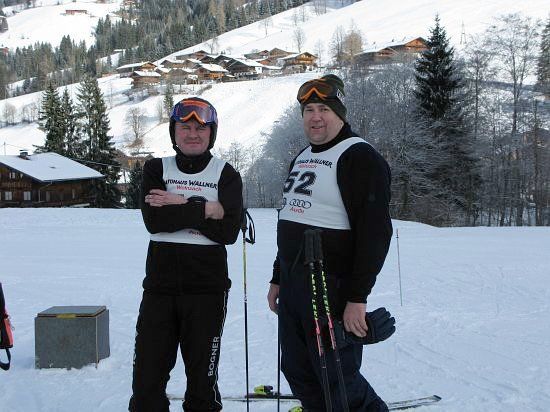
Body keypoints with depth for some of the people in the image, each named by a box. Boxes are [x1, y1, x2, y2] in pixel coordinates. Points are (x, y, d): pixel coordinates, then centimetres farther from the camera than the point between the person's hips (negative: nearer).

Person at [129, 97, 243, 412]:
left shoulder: (226, 174, 5)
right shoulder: (156, 170, 8)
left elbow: (229, 231, -10)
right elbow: (154, 220, -10)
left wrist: (180, 206, -12)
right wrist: (204, 209, -15)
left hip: (208, 290, -1)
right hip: (159, 286, 1)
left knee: (203, 380, 8)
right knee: (147, 379, 4)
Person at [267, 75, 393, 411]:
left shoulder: (360, 157, -11)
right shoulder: (302, 158, 17)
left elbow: (375, 229, -19)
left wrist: (358, 297, -22)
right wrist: (278, 278, 22)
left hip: (331, 286, -9)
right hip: (293, 283, 9)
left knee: (337, 379, -3)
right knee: (298, 372, 15)